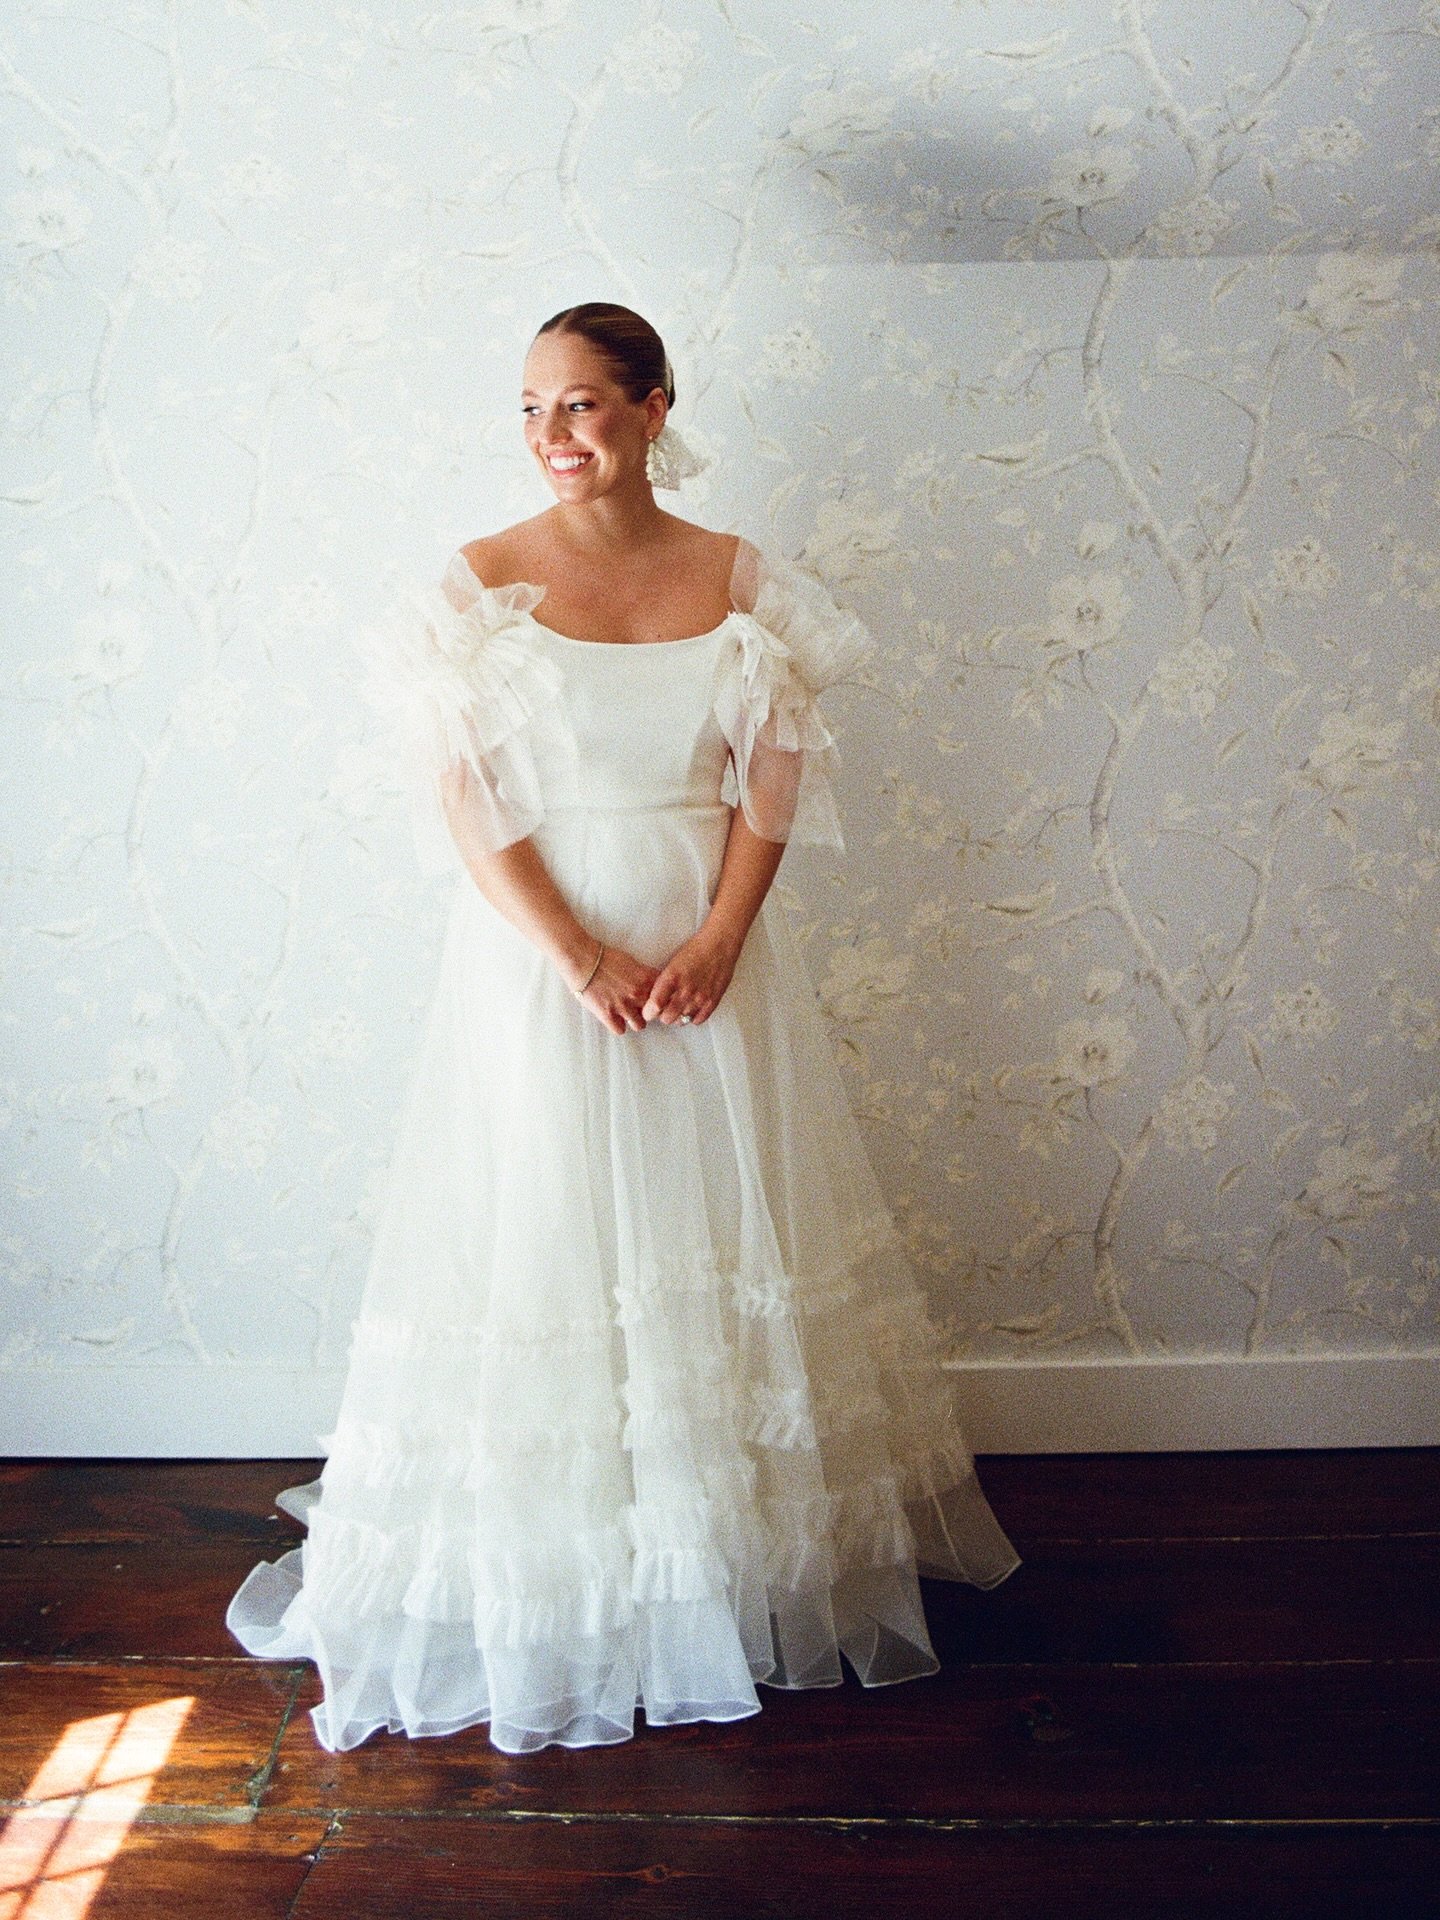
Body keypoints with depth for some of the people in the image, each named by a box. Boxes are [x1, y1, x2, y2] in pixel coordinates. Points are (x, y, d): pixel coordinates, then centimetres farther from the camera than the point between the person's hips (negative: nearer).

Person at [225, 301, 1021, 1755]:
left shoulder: (739, 577, 4)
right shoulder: (483, 581, -2)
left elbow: (775, 781, 1)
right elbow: (464, 801, -8)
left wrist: (716, 939, -13)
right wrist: (581, 959, -16)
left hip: (713, 953, 2)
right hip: (535, 954, -2)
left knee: (726, 1242, 9)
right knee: (548, 1241, 2)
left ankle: (756, 1574, 29)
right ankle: (546, 1621, 20)